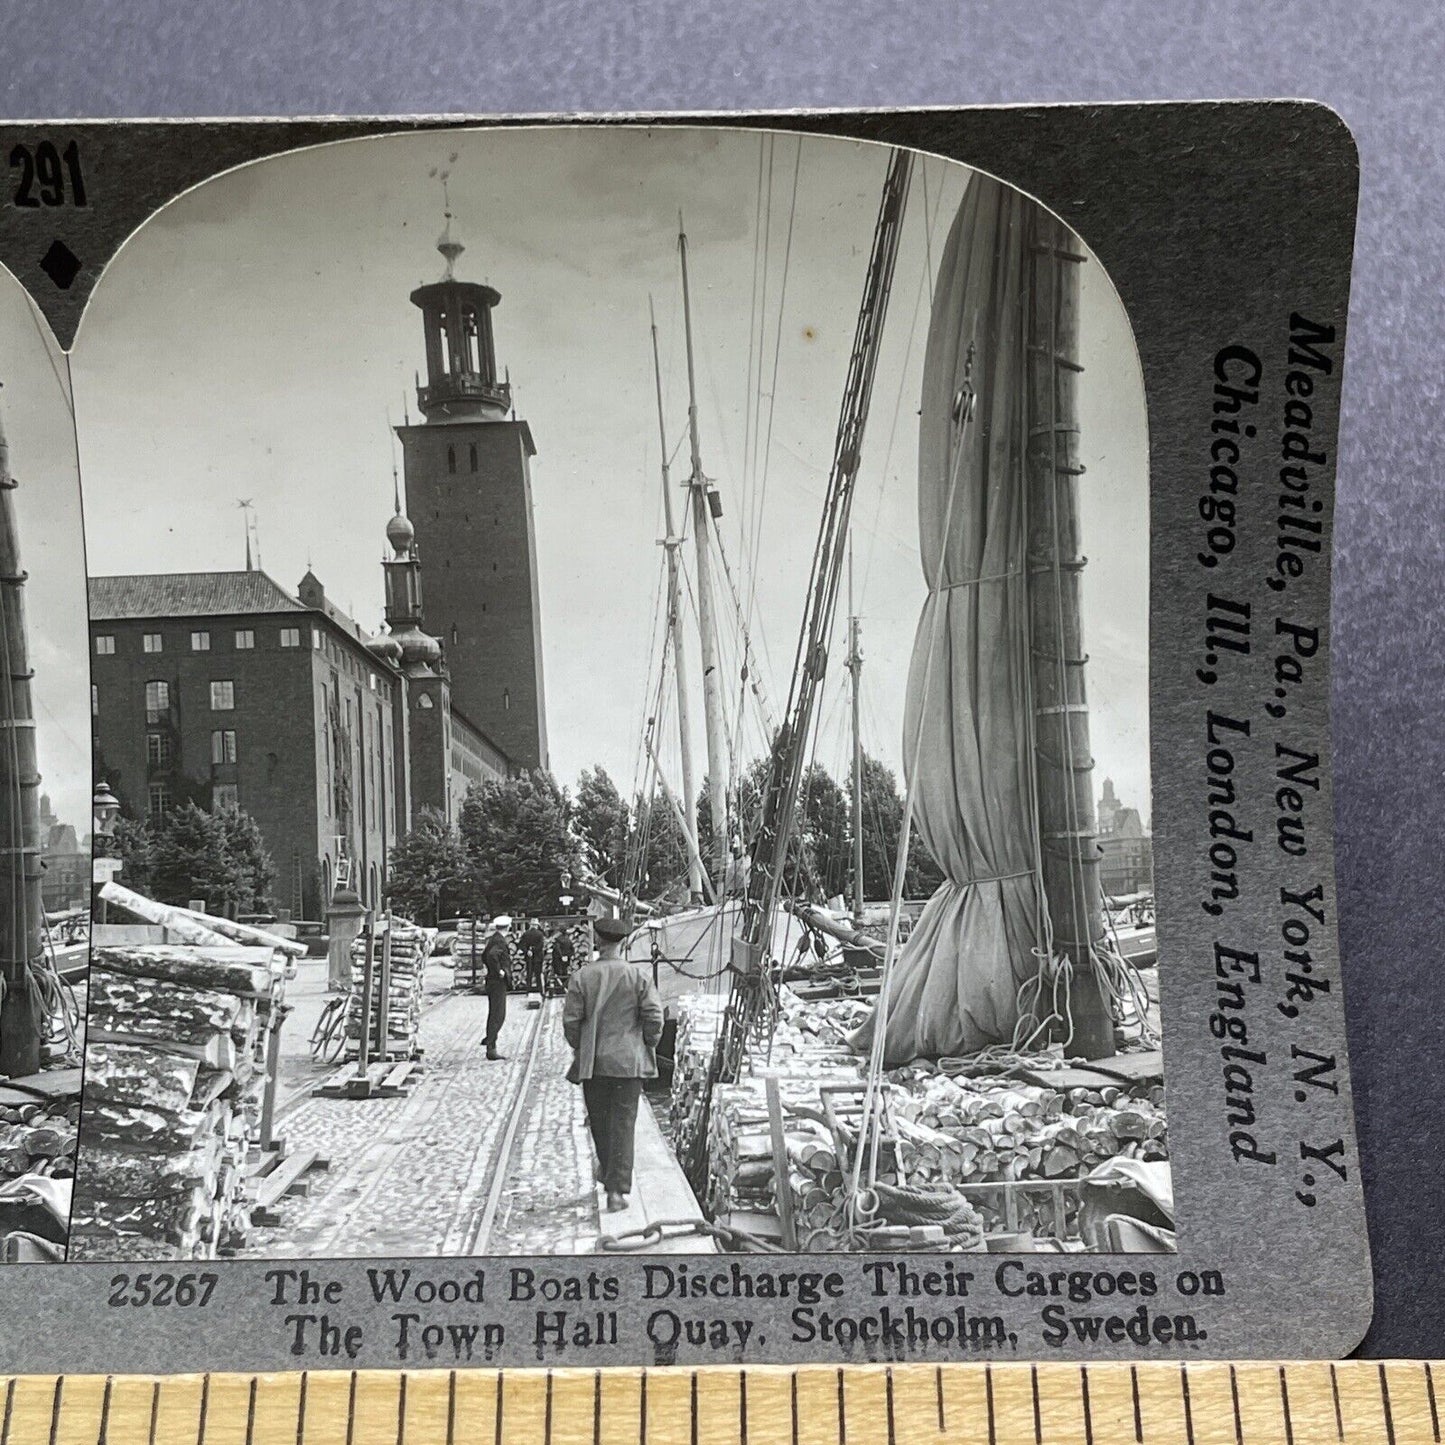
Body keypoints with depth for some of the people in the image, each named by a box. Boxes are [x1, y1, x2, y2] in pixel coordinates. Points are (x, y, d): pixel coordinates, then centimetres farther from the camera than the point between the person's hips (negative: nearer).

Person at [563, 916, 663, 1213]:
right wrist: (648, 1046, 9)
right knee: (623, 1123, 1)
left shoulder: (583, 976, -5)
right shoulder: (637, 975, -5)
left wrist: (579, 1048, 12)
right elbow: (654, 1016, -7)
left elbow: (571, 1019, -4)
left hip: (593, 1062, 1)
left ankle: (607, 1171, 35)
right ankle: (617, 1189, -4)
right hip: (628, 1062, -1)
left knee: (599, 1119, 18)